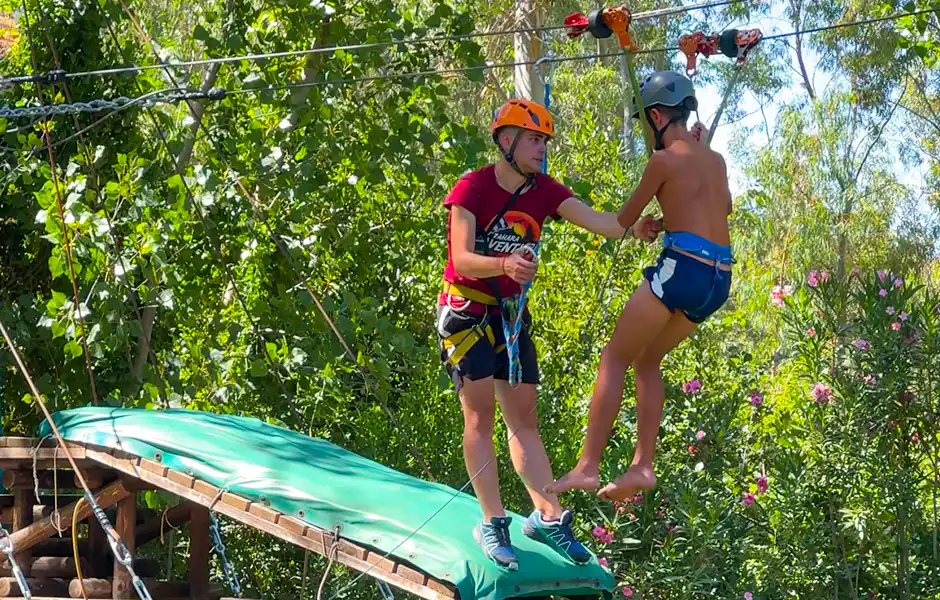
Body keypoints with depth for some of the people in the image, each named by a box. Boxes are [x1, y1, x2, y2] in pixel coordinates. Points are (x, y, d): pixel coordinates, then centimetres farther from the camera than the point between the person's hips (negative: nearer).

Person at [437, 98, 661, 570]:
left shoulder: (545, 192, 0)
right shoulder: (472, 189, -15)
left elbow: (595, 219, -16)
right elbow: (462, 259, -24)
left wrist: (632, 229, -37)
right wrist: (505, 265, -44)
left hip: (510, 314, 6)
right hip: (465, 311, -6)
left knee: (524, 417, 5)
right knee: (480, 411, -12)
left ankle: (547, 516, 6)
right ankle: (492, 524, -13)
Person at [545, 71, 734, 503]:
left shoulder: (664, 160, -4)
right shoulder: (715, 160, 17)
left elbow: (624, 220, 5)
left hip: (681, 268, -8)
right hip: (719, 278, 8)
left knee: (615, 358, -1)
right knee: (646, 360, 19)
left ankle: (588, 467, -10)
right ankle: (642, 467, 9)